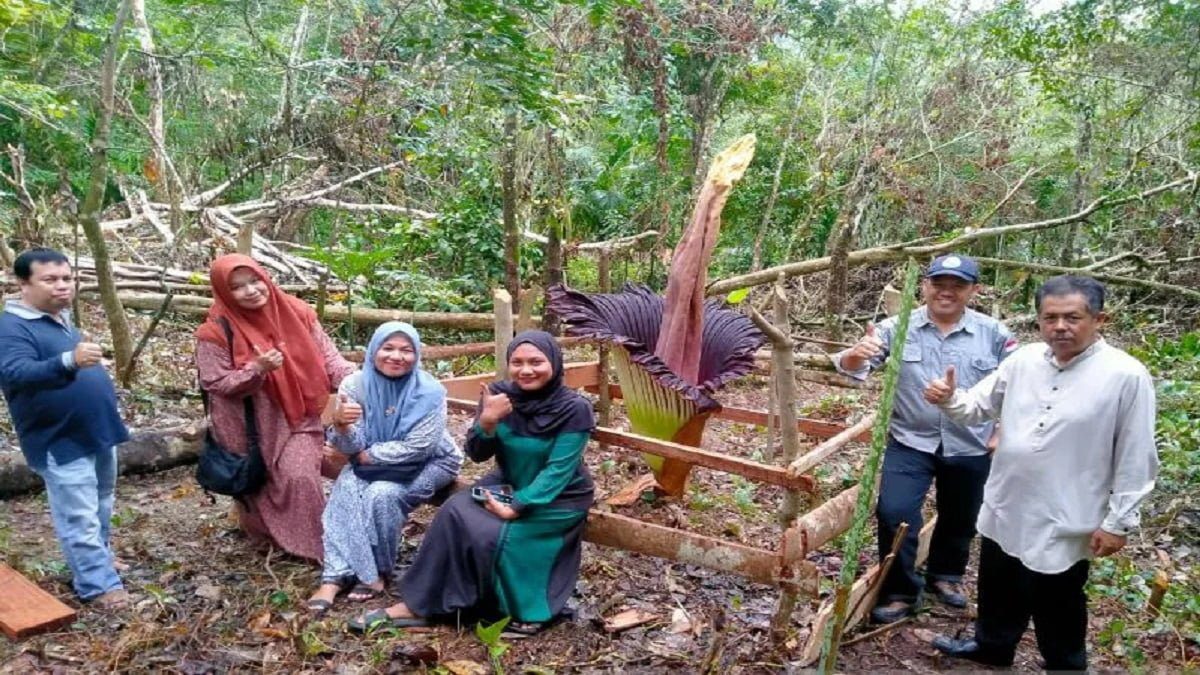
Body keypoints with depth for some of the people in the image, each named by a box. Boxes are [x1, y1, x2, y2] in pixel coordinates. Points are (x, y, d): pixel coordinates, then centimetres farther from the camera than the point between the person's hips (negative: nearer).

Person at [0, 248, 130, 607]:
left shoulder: (61, 319, 10)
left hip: (98, 432, 9)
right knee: (79, 519, -1)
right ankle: (98, 583, 8)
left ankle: (98, 558, 39)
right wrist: (69, 362, -50)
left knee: (100, 508, 22)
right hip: (62, 442, -9)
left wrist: (109, 411, 23)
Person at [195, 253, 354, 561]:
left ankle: (317, 544, 7)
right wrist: (256, 369, -28)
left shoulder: (295, 312, -5)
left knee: (299, 477, -10)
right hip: (250, 427, -1)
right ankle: (265, 536, 40)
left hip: (297, 418, 1)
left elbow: (326, 354, -2)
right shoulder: (216, 331, -14)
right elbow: (215, 383, -13)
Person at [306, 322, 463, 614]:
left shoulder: (429, 392, -22)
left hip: (428, 463, -4)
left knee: (382, 494, -28)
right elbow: (351, 447, -14)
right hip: (374, 462, 4)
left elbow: (416, 448, -24)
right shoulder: (355, 385, -11)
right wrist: (341, 424, -36)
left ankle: (378, 571, -9)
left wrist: (368, 455, -19)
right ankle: (335, 576, -20)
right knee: (345, 489, -24)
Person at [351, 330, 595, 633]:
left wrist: (517, 507, -27)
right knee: (455, 513, -21)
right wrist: (487, 422, -26)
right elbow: (477, 454, -5)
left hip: (558, 500, -4)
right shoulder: (499, 394, -8)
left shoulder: (575, 409, -19)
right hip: (507, 485, 4)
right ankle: (421, 603, -13)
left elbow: (558, 469, -21)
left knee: (487, 536, -25)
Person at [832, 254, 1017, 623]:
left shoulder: (993, 333, -4)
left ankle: (945, 574, 47)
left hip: (970, 447, 2)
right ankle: (900, 592, 9)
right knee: (894, 513, -13)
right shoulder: (898, 328, -7)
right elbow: (850, 369, -12)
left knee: (959, 519, 19)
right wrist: (857, 353, -35)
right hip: (910, 442, -1)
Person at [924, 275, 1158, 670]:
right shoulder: (1024, 360, -1)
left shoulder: (1127, 376, -16)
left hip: (1064, 524, -6)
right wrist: (950, 400, -14)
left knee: (1057, 608, 12)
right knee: (999, 592, 25)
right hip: (1005, 510, 6)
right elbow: (979, 407, 8)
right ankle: (992, 646, 49)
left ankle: (1064, 665, 36)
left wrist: (1118, 522, -11)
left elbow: (1136, 460, -13)